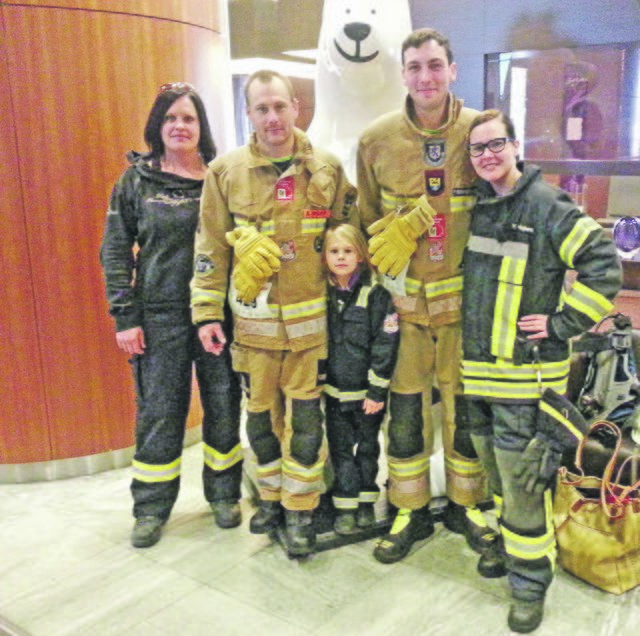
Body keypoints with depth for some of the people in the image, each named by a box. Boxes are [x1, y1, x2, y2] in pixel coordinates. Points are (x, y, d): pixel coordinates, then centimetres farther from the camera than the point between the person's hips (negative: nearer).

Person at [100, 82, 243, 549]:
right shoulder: (136, 180, 4)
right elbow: (115, 250, 3)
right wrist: (125, 316, -4)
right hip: (160, 315, -1)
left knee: (224, 406, 8)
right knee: (159, 413, 4)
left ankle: (224, 494, 27)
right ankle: (152, 508, 20)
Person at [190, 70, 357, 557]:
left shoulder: (327, 170, 1)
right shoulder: (226, 172, 0)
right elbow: (211, 249, 2)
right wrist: (207, 312, -1)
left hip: (308, 318, -1)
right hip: (253, 319, 1)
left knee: (305, 418, 4)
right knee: (261, 413, 13)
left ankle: (301, 509, 20)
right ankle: (271, 497, 33)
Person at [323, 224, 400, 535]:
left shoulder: (375, 293, -11)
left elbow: (385, 344, -13)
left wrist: (377, 391, -14)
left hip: (367, 392, -3)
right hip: (334, 389, 3)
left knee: (368, 446, 13)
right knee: (340, 448, 8)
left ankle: (366, 501, 29)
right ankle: (345, 506, 20)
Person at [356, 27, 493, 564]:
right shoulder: (377, 139, -1)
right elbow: (367, 220, 8)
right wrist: (383, 279, 2)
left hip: (464, 295, 0)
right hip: (405, 297, 1)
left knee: (465, 404, 11)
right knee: (405, 409, 7)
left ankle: (465, 504, 32)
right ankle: (411, 513, 26)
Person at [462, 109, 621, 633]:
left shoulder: (546, 205, -12)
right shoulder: (475, 206, 8)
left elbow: (603, 265, -15)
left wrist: (562, 323, -15)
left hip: (526, 370, -6)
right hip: (476, 368, 7)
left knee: (523, 477, -2)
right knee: (494, 467, 19)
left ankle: (531, 580, 15)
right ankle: (506, 543, 39)